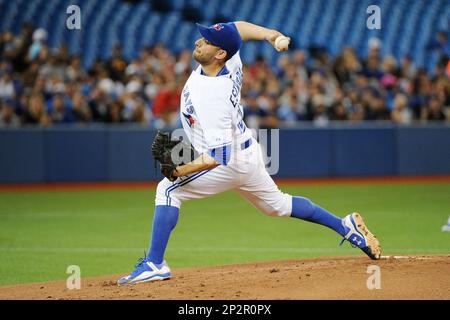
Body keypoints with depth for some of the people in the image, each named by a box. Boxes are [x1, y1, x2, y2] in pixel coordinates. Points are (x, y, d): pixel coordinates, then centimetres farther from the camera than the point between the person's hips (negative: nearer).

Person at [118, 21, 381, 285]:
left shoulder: (214, 100, -34)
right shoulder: (232, 63, -11)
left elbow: (218, 158, -35)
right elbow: (237, 27, 10)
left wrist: (180, 171, -37)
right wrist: (268, 34, -5)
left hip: (231, 164, -10)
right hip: (248, 152, 10)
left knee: (168, 190, -11)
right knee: (277, 204, 28)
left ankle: (154, 264, -14)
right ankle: (345, 226, 32)